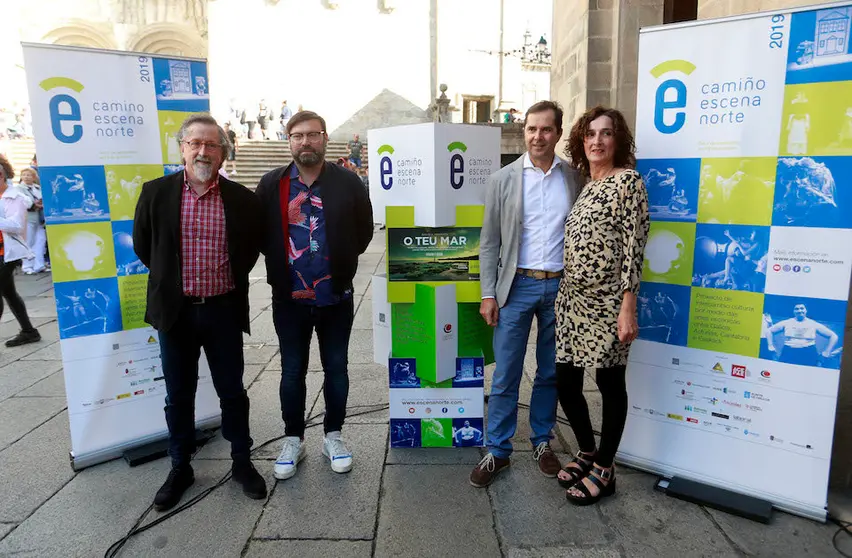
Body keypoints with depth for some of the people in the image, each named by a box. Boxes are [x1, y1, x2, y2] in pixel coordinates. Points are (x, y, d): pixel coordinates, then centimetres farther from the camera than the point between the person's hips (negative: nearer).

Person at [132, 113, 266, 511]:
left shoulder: (242, 199, -4)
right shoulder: (156, 193, -3)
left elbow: (252, 247, 10)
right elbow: (142, 245, 9)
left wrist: (231, 280, 9)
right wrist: (169, 281, 11)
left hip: (224, 310, 0)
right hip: (175, 311, 1)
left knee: (232, 391, 11)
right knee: (178, 395, 13)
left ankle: (242, 462, 28)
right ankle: (180, 468, 31)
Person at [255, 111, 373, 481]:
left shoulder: (348, 183, -2)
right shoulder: (271, 185, 0)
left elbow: (363, 231, 3)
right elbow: (259, 235, 7)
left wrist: (341, 264, 1)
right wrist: (281, 265, 4)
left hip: (336, 296, 0)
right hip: (289, 298, 1)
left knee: (336, 368, 11)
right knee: (292, 372, 12)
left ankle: (333, 436, 29)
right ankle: (293, 439, 29)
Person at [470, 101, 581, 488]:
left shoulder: (575, 178, 3)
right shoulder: (503, 179, 0)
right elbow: (489, 242, 0)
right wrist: (488, 294, -5)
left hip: (561, 286, 2)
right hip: (517, 286, -1)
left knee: (550, 373, 13)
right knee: (505, 376, 3)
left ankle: (542, 443, 31)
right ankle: (497, 451, 18)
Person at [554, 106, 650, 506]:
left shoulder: (628, 180, -7)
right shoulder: (582, 185, 15)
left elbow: (633, 247, -13)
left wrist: (628, 308, -19)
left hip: (606, 302, -7)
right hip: (571, 299, 7)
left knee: (610, 384, 6)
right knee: (565, 382, 11)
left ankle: (604, 470, 23)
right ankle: (587, 451, 34)